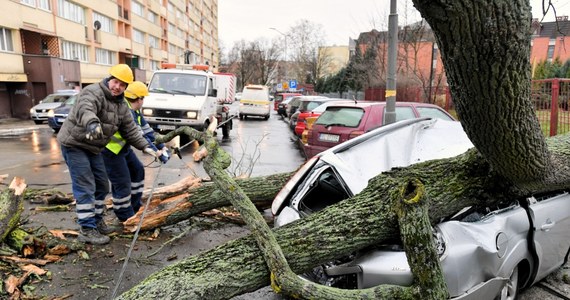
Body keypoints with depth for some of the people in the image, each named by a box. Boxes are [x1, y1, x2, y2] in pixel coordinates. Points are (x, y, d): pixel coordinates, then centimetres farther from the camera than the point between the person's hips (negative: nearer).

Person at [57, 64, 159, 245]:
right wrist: (92, 123, -61)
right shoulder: (93, 92, -18)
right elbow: (85, 110, -40)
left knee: (102, 185, 14)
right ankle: (87, 230, -3)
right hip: (74, 144, -8)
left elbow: (130, 130, 8)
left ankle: (97, 221, 29)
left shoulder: (122, 106, 6)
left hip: (93, 148, 8)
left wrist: (145, 146, -2)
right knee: (85, 187, -10)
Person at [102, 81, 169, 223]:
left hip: (123, 148, 10)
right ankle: (126, 216, 7)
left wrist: (162, 147, -5)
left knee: (137, 170, 14)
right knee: (122, 182, -7)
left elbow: (147, 131, 2)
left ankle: (135, 207, 24)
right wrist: (157, 153, -33)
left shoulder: (135, 112, 4)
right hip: (110, 149, -10)